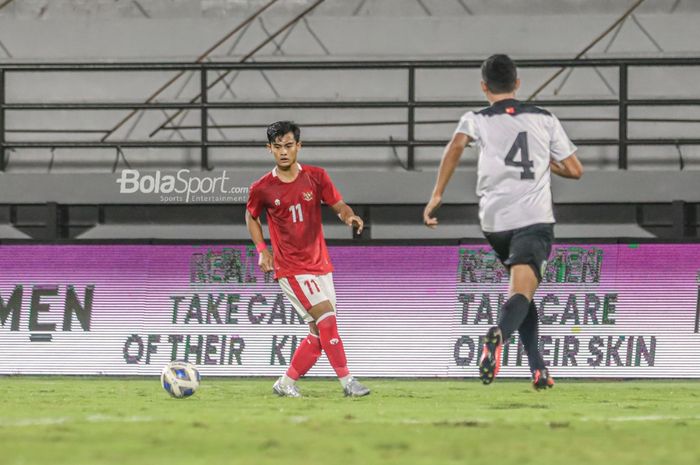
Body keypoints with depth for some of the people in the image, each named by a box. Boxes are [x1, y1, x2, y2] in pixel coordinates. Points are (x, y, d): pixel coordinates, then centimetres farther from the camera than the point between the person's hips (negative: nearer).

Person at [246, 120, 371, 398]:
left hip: (320, 265, 4)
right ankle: (347, 382, -16)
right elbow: (251, 217, 12)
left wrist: (349, 217, -22)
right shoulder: (262, 189, -5)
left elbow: (338, 206, 1)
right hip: (290, 268, -4)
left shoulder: (316, 177, -1)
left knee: (319, 334, 6)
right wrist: (262, 249, 0)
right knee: (327, 319, -18)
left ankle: (286, 384, 20)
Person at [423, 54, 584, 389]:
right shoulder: (545, 120, 12)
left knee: (522, 290, 22)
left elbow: (456, 145, -14)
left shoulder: (477, 120, 8)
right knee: (522, 292, -17)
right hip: (535, 220, -2)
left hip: (495, 222, 2)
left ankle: (538, 369, 18)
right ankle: (499, 336, -49)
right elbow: (574, 170, 14)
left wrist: (437, 195, -13)